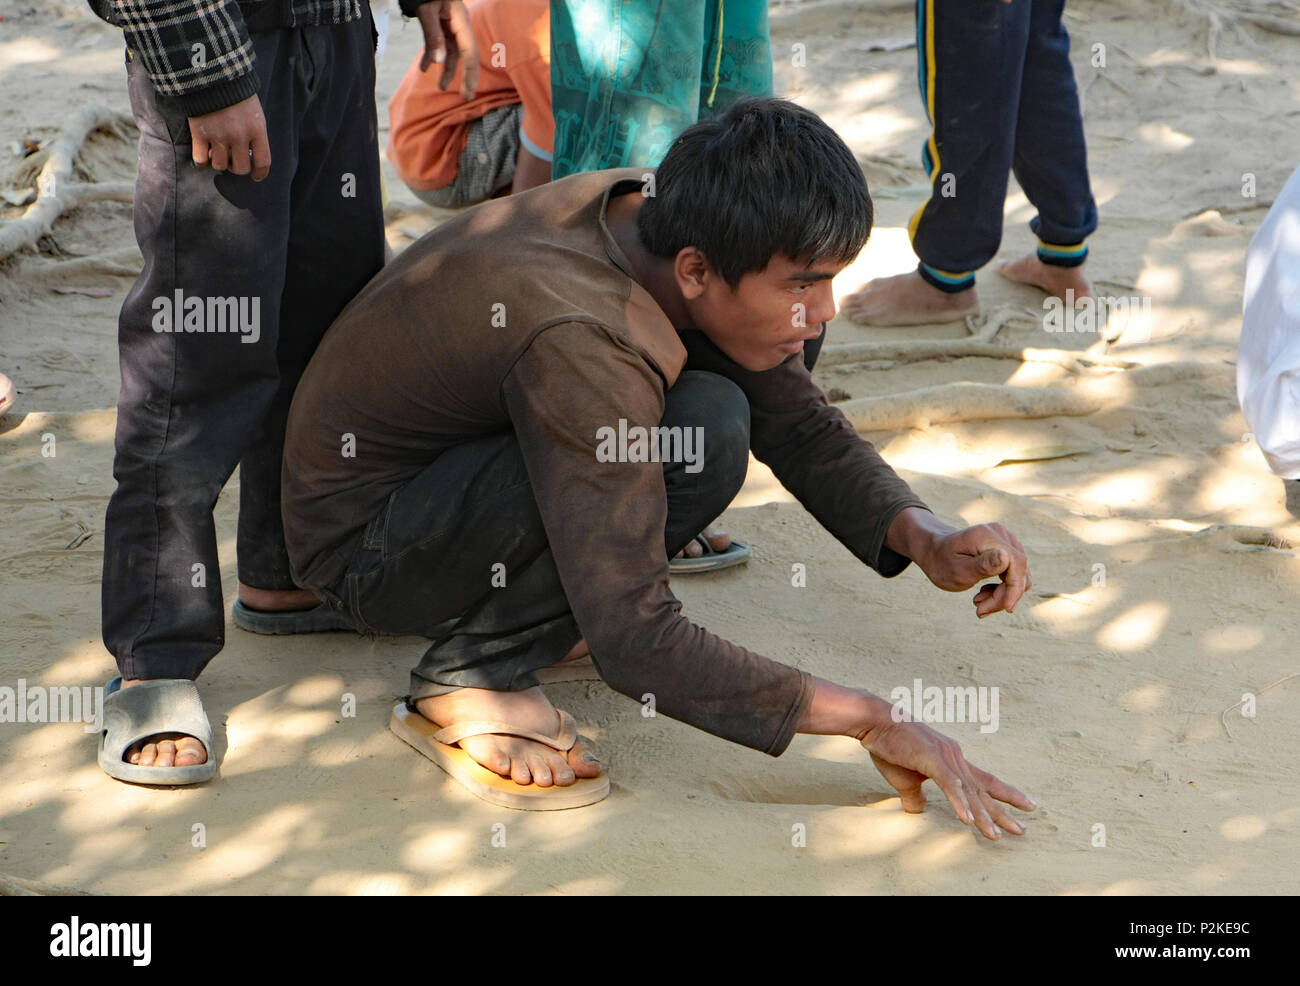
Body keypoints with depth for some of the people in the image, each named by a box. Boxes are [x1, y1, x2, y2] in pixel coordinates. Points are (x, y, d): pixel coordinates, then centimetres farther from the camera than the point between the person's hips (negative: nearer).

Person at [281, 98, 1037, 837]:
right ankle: (469, 682, -15)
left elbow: (799, 425, 4)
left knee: (773, 358, 0)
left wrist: (927, 541, -14)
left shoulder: (658, 216, -10)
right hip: (363, 545, -9)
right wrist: (870, 721, -29)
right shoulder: (580, 343, -35)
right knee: (704, 434, -30)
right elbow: (635, 646, -33)